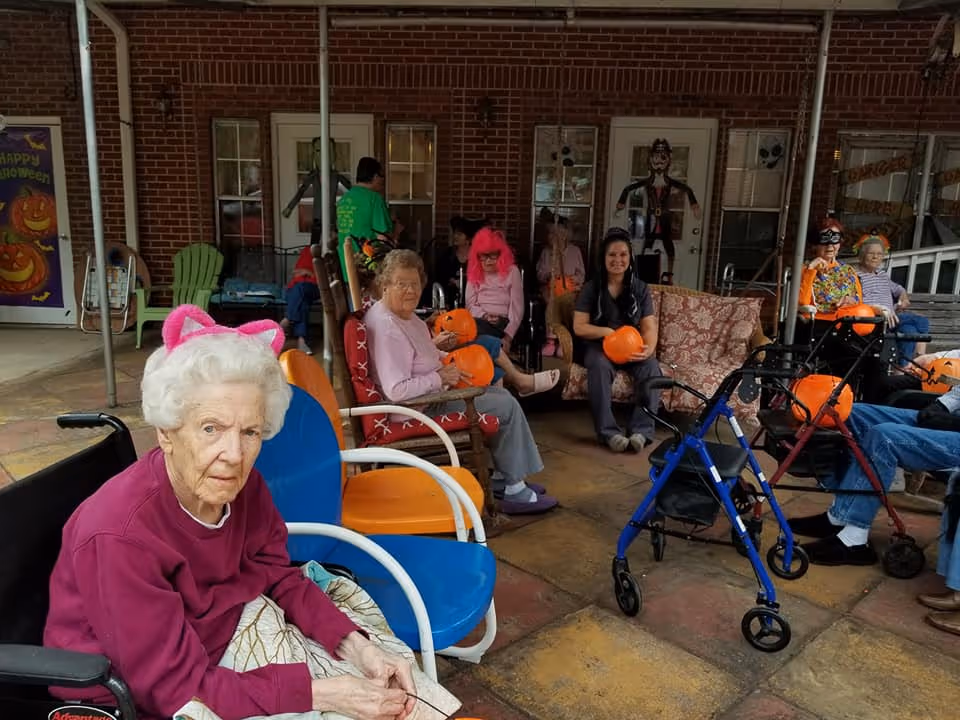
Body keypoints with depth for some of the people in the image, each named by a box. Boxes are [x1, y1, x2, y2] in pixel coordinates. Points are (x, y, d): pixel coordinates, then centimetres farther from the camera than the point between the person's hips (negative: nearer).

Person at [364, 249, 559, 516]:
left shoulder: (403, 313, 6)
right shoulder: (387, 328, -26)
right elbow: (397, 391, -32)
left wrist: (446, 359, 6)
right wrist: (441, 378, -21)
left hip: (431, 394, 11)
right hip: (420, 409, -11)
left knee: (501, 394, 16)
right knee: (507, 407, -6)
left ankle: (503, 478, 22)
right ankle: (515, 492, 7)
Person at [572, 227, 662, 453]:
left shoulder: (640, 288, 6)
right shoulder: (591, 288, 0)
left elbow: (649, 326, -1)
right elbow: (579, 326, -7)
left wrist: (649, 348, -25)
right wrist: (606, 331, -26)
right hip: (598, 345, -2)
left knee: (651, 367, -30)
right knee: (599, 365, -37)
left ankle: (641, 430, -27)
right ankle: (609, 432, -35)